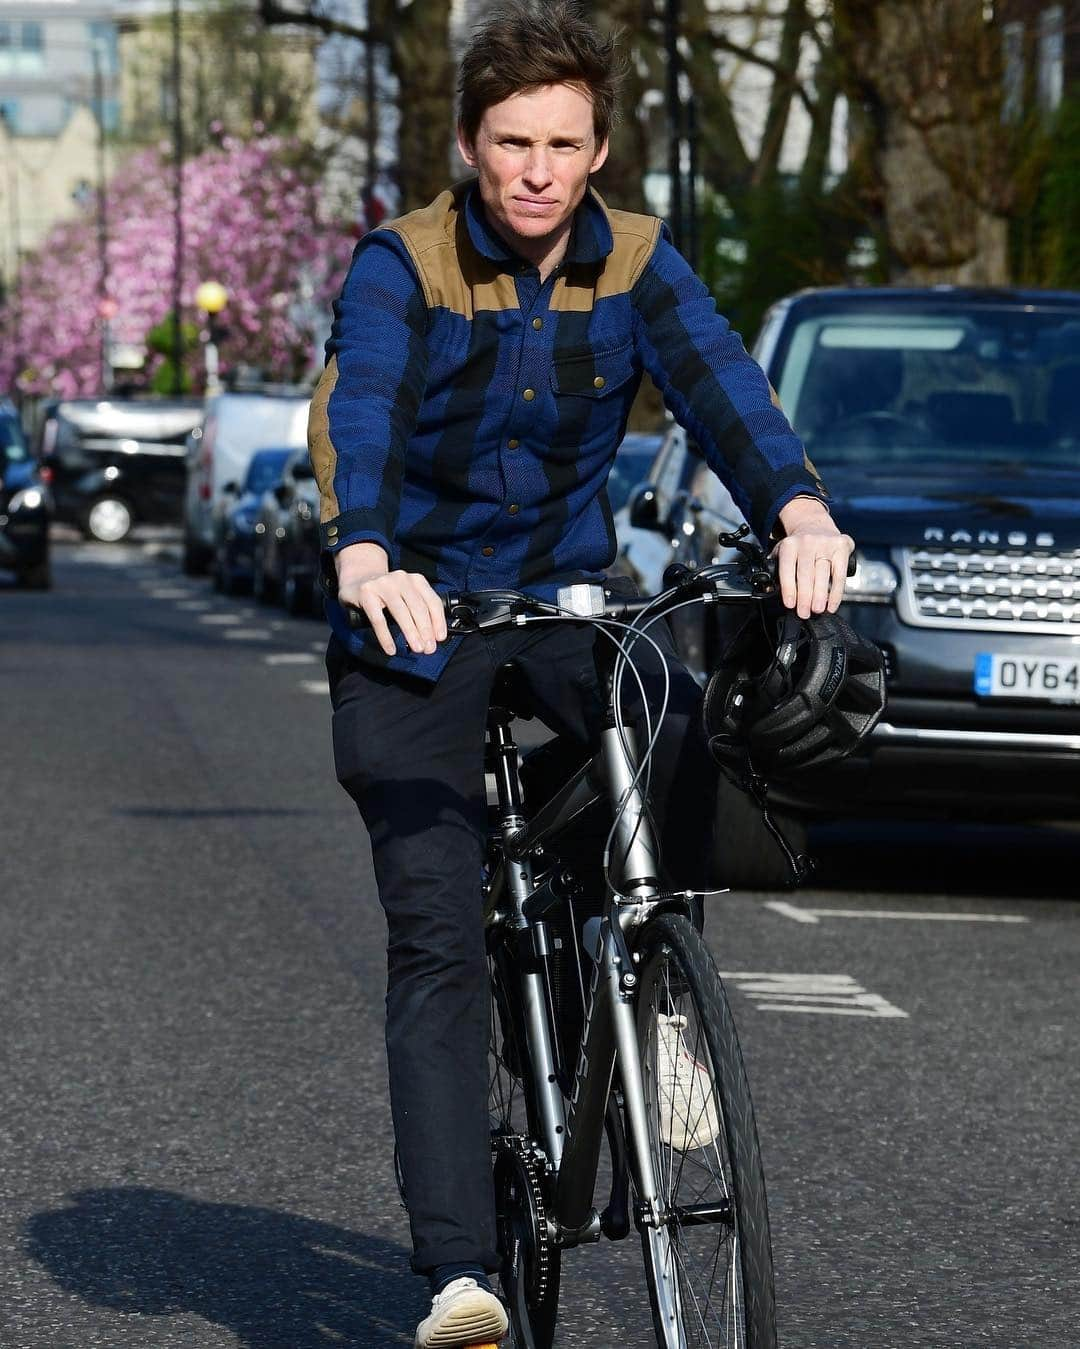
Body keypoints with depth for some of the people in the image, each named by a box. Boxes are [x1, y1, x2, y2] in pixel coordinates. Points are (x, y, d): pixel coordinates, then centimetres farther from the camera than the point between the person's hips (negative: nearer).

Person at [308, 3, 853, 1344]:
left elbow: (719, 384, -22)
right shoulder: (400, 265, -13)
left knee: (697, 739, -28)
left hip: (568, 598, 2)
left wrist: (798, 511, -43)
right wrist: (364, 554, -52)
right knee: (435, 943, -12)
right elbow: (359, 412, -31)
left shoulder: (636, 265, -5)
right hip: (416, 614, -2)